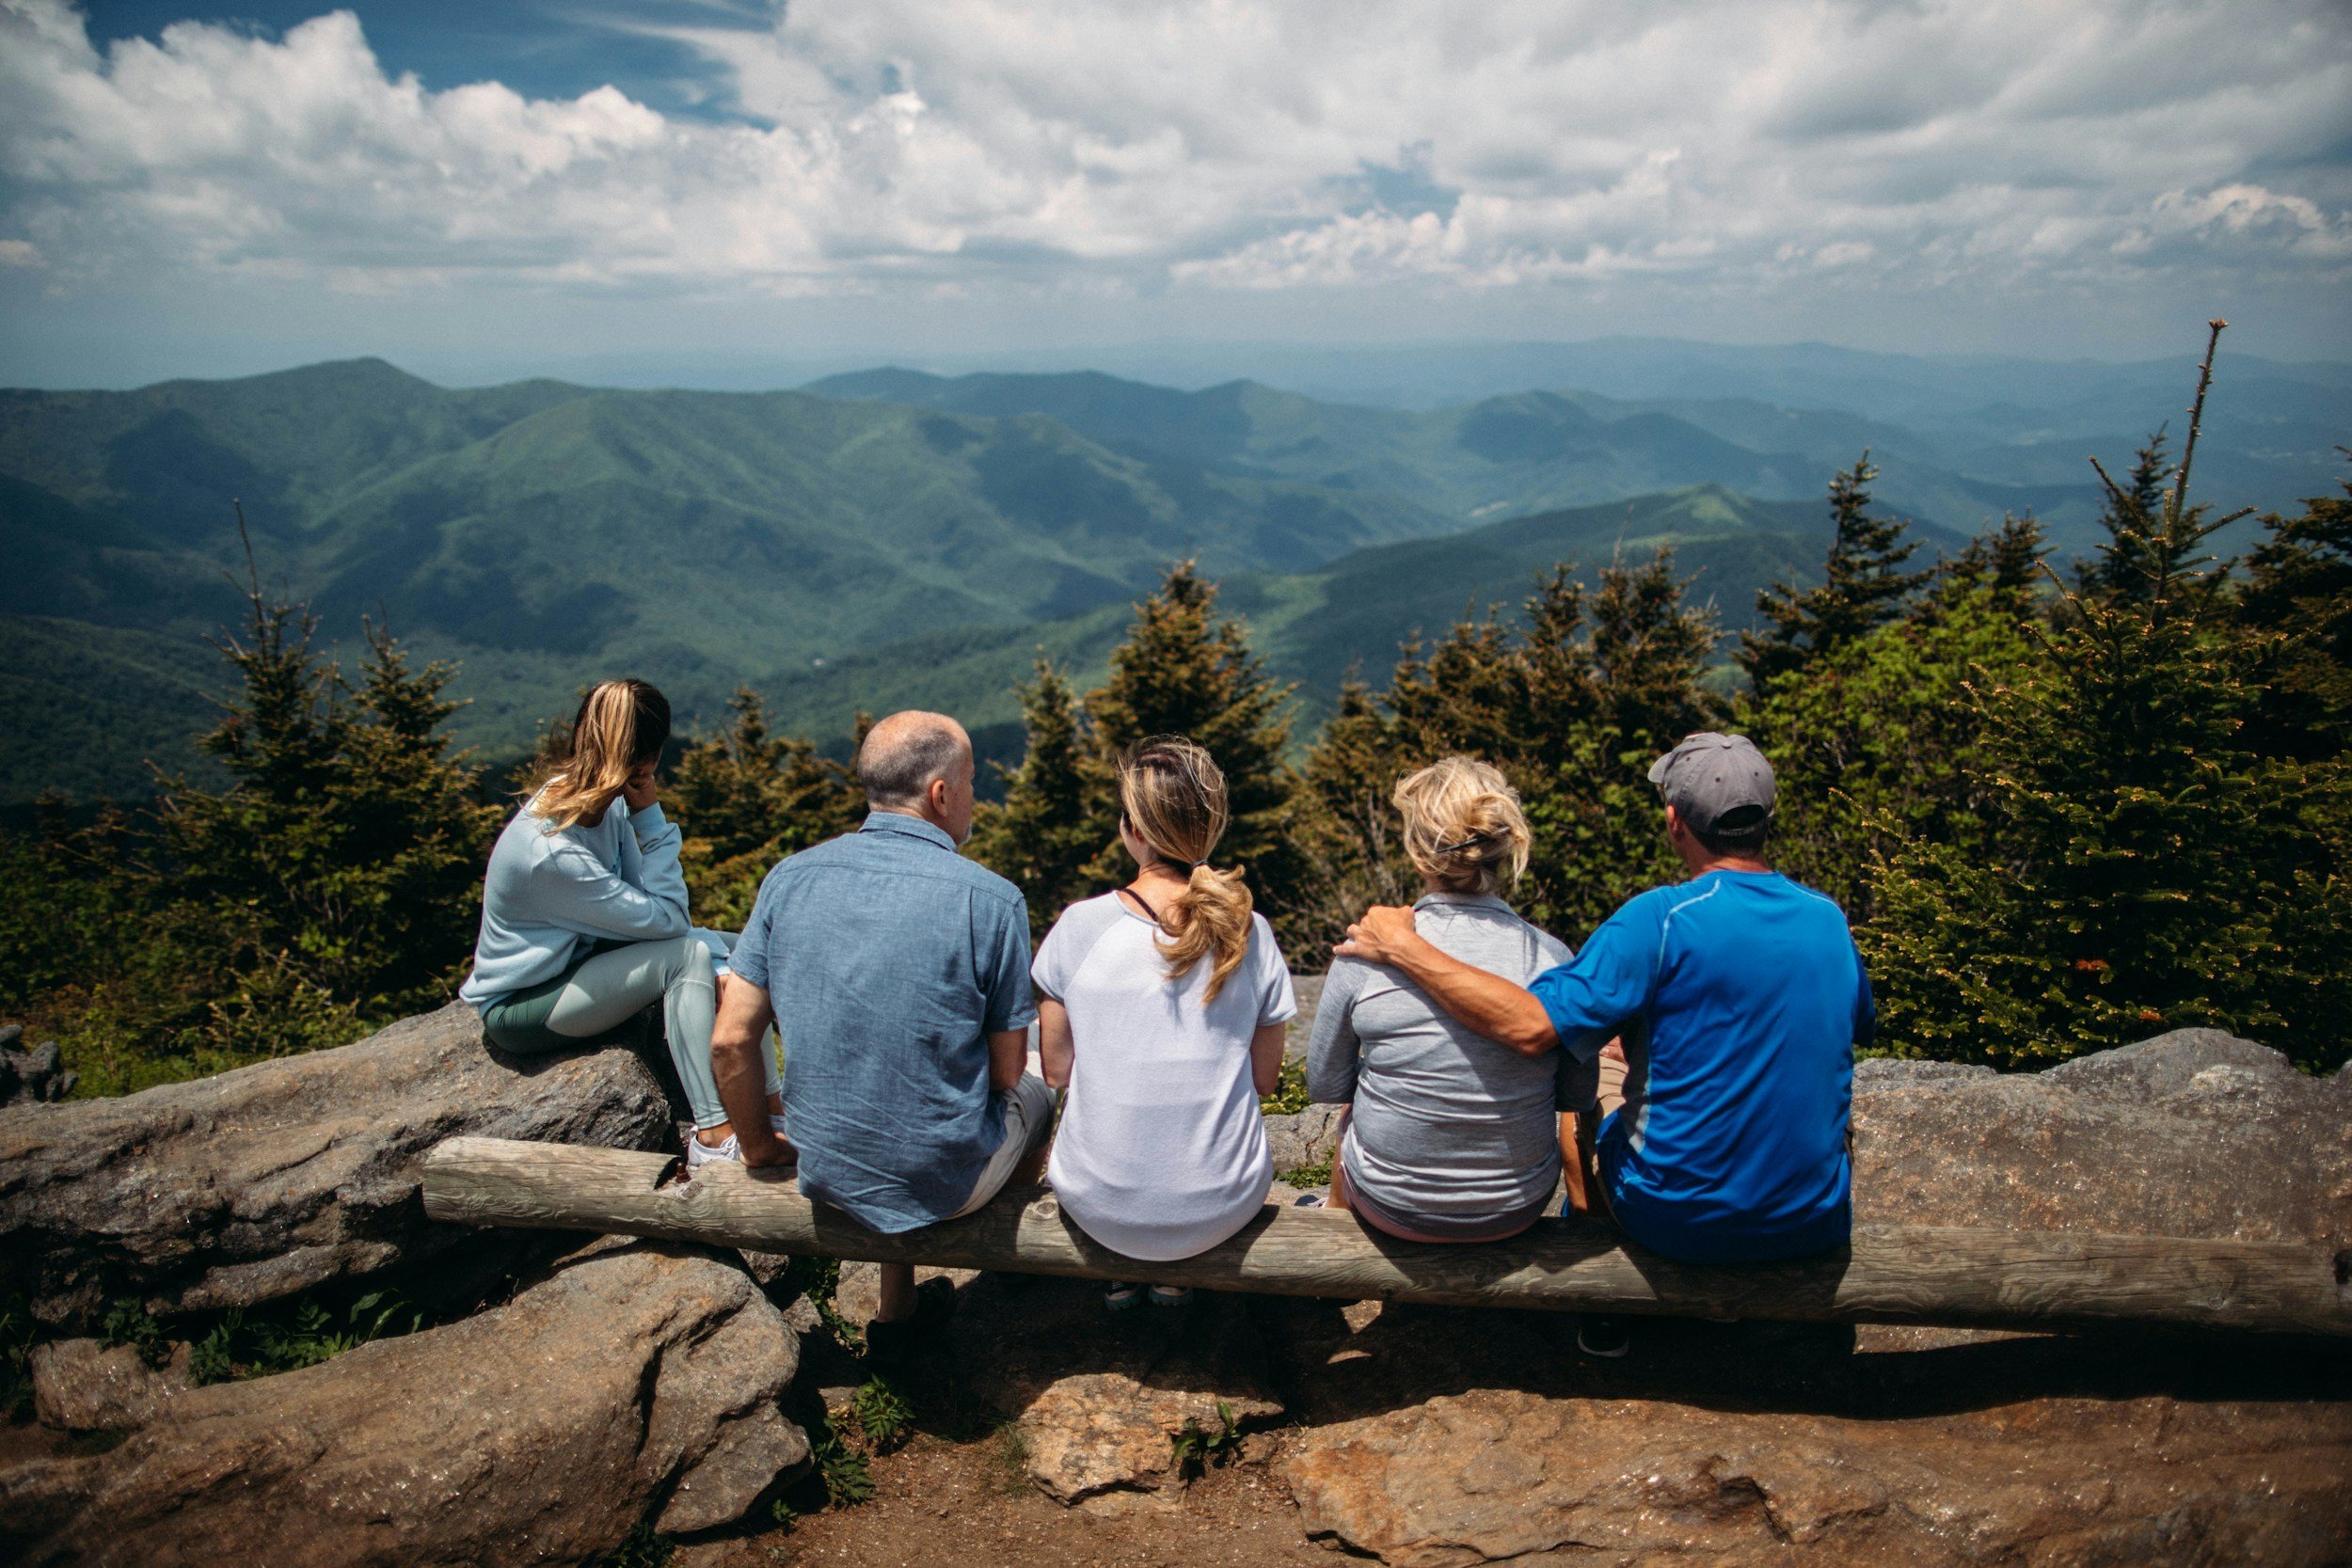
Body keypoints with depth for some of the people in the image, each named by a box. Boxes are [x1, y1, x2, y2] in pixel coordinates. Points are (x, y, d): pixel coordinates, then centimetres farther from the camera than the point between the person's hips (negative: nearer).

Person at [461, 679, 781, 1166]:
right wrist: (652, 819, -25)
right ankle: (713, 1136, -24)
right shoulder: (552, 851, -33)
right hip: (518, 1007, -9)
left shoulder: (604, 804, -7)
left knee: (732, 951, -1)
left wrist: (712, 965, -14)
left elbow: (643, 906, -1)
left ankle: (772, 1109, 0)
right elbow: (665, 919, -25)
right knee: (688, 954, -26)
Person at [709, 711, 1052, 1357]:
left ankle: (896, 1311, 37)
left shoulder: (789, 878, -7)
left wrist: (757, 1144, 12)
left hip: (827, 1173, 4)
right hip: (944, 1182, -3)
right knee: (1035, 1091, 27)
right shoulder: (991, 900, -18)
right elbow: (1006, 1071, -10)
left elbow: (731, 1040, -4)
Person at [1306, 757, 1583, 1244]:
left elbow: (1324, 1086, -5)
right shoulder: (1552, 958, -16)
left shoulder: (1363, 954, -19)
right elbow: (1578, 1094, -2)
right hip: (1516, 1212, 2)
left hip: (1390, 1204, -1)